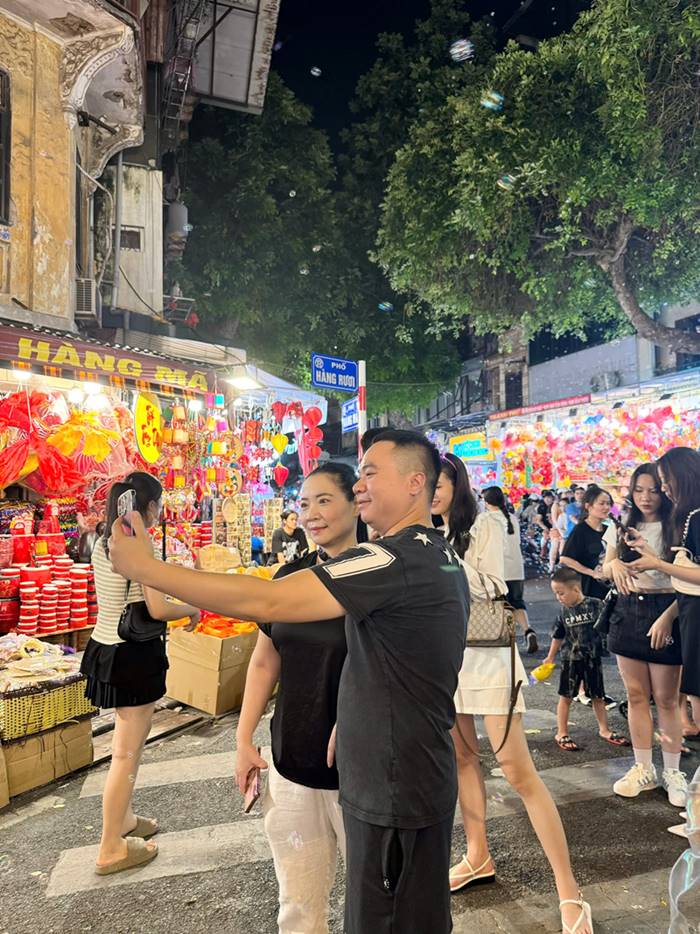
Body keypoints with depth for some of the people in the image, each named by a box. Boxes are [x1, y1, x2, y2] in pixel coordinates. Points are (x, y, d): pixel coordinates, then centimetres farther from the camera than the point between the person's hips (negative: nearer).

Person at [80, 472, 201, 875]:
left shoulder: (104, 543, 6)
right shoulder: (141, 544, -19)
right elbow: (158, 609, -21)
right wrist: (192, 610, -3)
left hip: (105, 647, 9)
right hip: (134, 655, -9)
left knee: (127, 742, 23)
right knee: (127, 753, 3)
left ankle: (124, 818, 38)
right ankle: (111, 849, 15)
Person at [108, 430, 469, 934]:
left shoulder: (395, 559, -25)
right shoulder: (443, 558, 8)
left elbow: (266, 600, -30)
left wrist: (145, 567, -24)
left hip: (392, 791, -9)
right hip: (426, 780, 9)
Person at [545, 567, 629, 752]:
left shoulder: (595, 605, -11)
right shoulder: (564, 612, -2)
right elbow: (558, 636, 10)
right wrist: (550, 657, 17)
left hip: (593, 659, -1)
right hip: (570, 659, 1)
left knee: (597, 696, 13)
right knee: (566, 696, 5)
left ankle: (604, 730, 32)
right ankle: (562, 734, 15)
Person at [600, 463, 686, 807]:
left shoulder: (676, 529, -5)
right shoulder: (621, 529, 9)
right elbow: (605, 570, 13)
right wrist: (614, 564, -11)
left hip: (664, 613, -4)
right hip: (628, 611, 4)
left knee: (666, 698, 2)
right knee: (636, 695, 10)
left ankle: (672, 773, 18)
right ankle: (643, 769, 22)